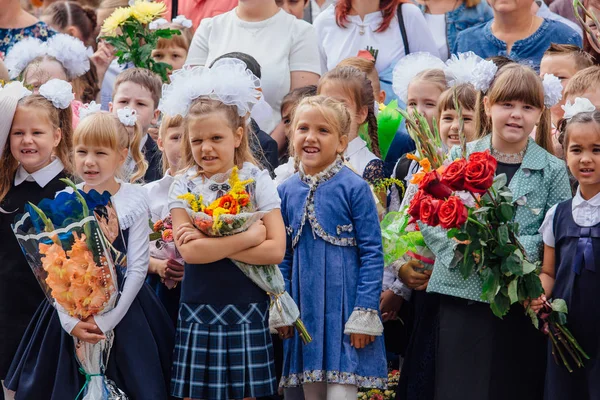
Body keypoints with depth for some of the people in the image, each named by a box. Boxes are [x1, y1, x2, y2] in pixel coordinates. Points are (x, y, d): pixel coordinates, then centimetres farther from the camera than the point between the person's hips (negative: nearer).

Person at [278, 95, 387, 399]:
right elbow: (284, 256, 12)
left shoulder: (354, 188, -9)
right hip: (305, 311, 5)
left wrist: (365, 313, -13)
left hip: (344, 306, -5)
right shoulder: (286, 191, 5)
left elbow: (372, 253, -9)